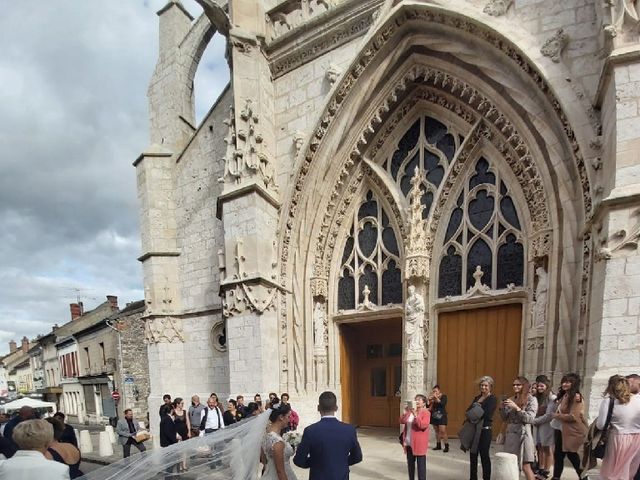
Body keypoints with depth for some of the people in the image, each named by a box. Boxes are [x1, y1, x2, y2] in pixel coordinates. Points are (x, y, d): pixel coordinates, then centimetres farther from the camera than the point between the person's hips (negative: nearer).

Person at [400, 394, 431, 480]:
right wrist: (405, 412, -12)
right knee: (410, 463, 15)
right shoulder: (410, 411, 9)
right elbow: (402, 421, 2)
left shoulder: (426, 413, -8)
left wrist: (415, 415, -27)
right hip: (409, 443, 6)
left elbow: (423, 425, -21)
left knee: (421, 465, -1)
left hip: (419, 443, -6)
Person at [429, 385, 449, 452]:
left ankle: (446, 446, -4)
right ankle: (438, 445, 19)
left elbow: (442, 403, -21)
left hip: (441, 417, -4)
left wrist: (436, 398, -22)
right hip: (434, 417, 5)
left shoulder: (443, 397, -2)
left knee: (443, 431, -10)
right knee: (437, 431, 9)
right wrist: (430, 401, -11)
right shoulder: (433, 398, 7)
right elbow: (429, 407, 6)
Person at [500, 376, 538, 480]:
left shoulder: (531, 399, -4)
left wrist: (516, 407, -22)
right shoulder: (512, 399, 11)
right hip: (510, 434, 5)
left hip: (523, 434, -5)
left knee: (526, 466, -5)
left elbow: (530, 419, -14)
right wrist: (502, 407, -4)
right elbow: (505, 418, 13)